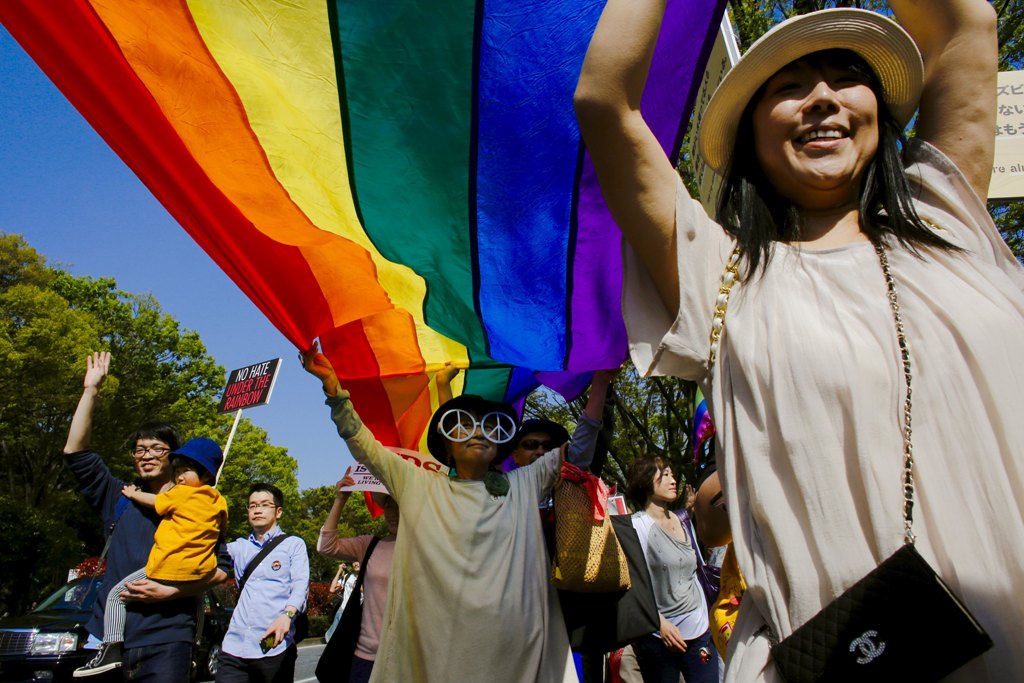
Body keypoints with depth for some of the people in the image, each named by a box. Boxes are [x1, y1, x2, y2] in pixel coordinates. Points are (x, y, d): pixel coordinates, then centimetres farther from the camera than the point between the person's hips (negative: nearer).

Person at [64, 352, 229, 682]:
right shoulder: (119, 498, 12)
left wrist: (168, 591, -14)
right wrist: (91, 390, 1)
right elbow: (76, 452, 4)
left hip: (164, 642, -3)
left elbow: (220, 568, -1)